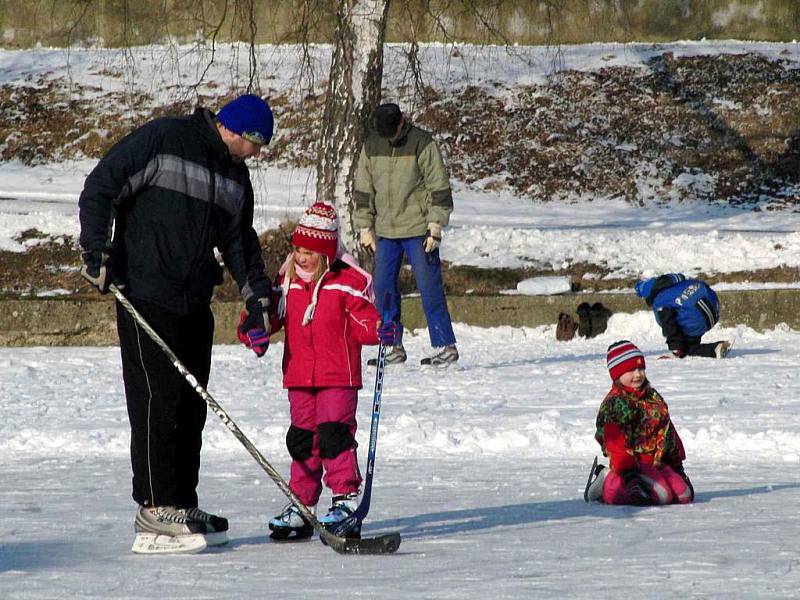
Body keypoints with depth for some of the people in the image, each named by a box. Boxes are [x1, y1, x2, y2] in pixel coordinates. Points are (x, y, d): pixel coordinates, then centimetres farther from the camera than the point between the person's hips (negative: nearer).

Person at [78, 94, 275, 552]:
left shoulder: (235, 173, 15)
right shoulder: (161, 139, -8)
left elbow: (239, 238, 23)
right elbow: (101, 188, -9)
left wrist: (257, 292, 13)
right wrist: (97, 250, -16)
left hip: (195, 304, 8)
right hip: (145, 295, -8)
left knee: (191, 404, 8)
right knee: (158, 398, -10)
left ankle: (182, 506, 15)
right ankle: (156, 509, -8)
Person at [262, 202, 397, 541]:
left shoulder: (350, 282, -7)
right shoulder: (287, 281, 8)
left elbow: (363, 321, -6)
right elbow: (273, 315, 13)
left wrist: (381, 331, -26)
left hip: (338, 376, -5)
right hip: (299, 377, 5)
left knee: (334, 434, -13)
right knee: (302, 438, 11)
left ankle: (346, 497, -8)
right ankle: (302, 505, 18)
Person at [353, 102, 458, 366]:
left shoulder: (422, 144, -8)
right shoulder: (371, 146, 5)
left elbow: (439, 187, -7)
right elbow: (363, 189, 12)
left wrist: (435, 226, -10)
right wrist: (365, 227, 8)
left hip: (418, 229, -5)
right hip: (385, 231, 5)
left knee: (429, 288, -5)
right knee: (383, 289, 2)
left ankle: (445, 345, 0)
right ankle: (394, 347, 9)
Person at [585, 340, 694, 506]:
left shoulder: (653, 397, 17)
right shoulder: (614, 404, -9)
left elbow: (669, 432, 24)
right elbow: (616, 444, -17)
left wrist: (677, 465, 22)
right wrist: (628, 473, -26)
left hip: (657, 462, 8)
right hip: (634, 463, -8)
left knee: (685, 495, -5)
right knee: (661, 495, -27)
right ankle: (608, 483, -10)